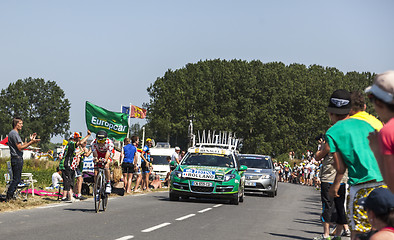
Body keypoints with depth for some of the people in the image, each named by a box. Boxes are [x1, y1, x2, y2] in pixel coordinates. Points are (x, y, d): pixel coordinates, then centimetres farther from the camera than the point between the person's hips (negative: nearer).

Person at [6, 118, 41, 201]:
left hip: (18, 158, 10)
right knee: (16, 179, -9)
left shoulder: (15, 133, 20)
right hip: (17, 159, -10)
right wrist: (31, 142, -17)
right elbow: (20, 147, -18)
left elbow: (21, 145, 20)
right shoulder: (14, 133, -13)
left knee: (17, 179, 12)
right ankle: (9, 197, -8)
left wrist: (30, 140, 13)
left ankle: (10, 196, 13)